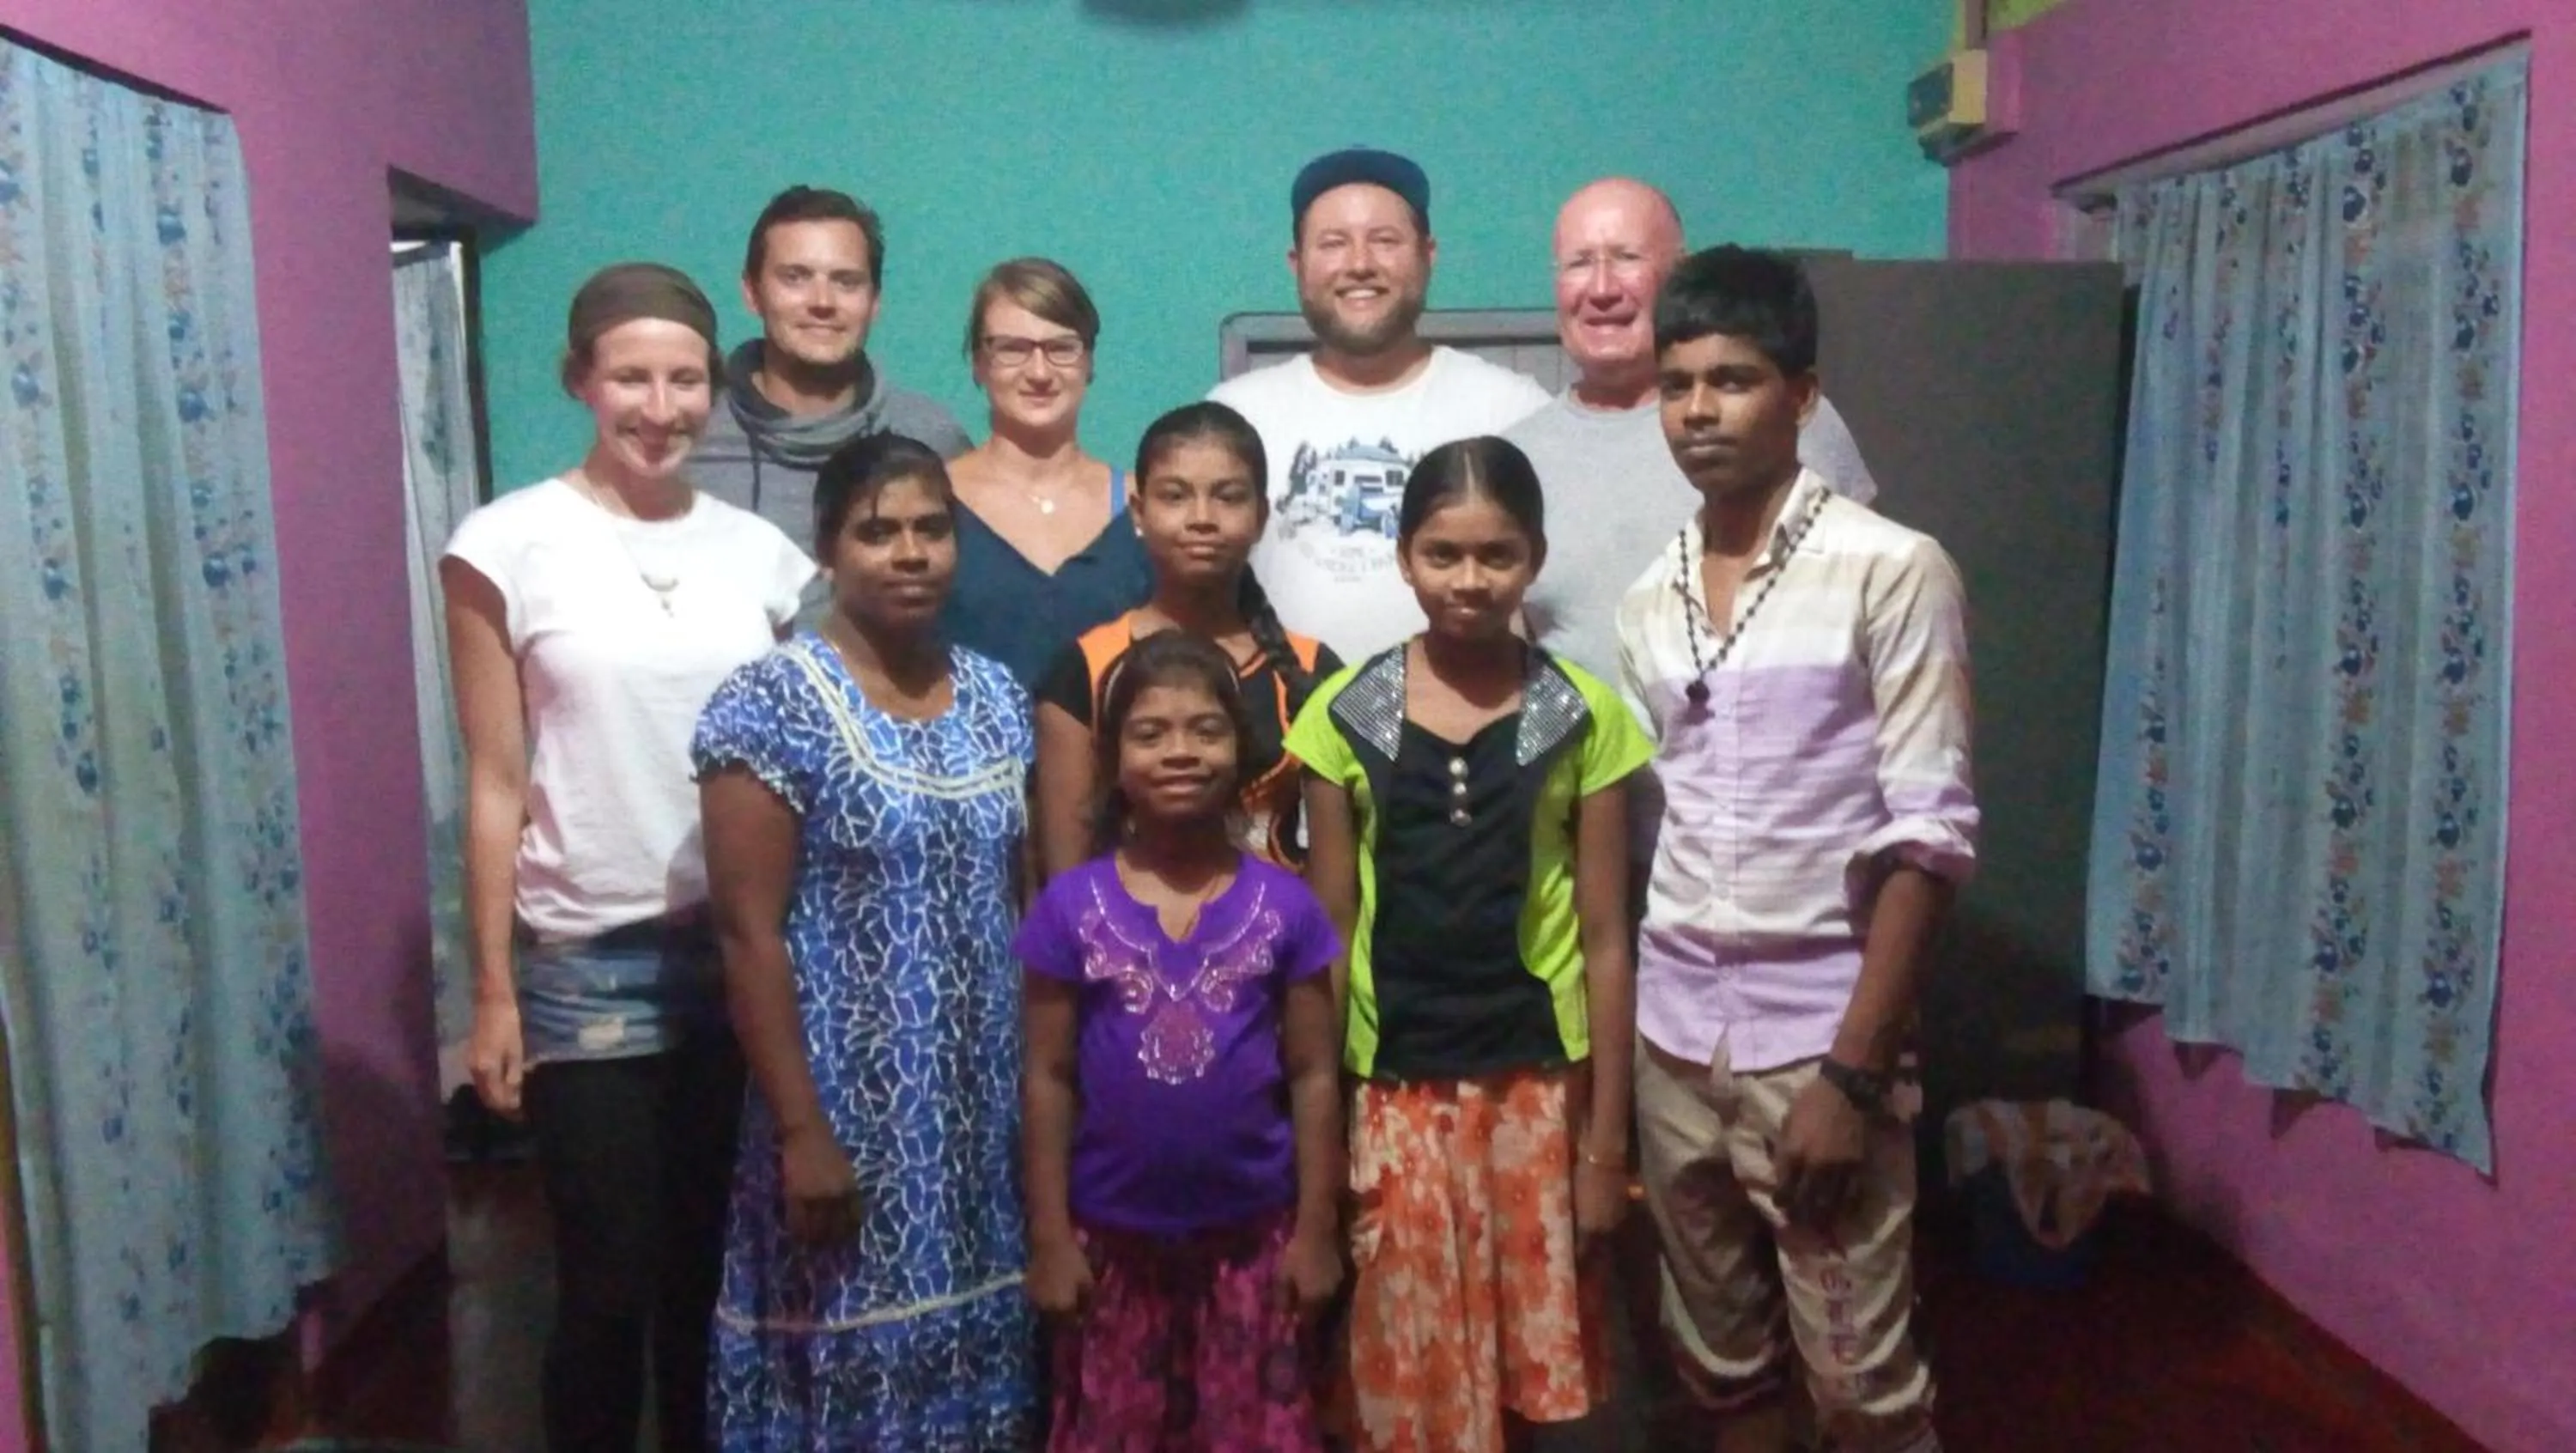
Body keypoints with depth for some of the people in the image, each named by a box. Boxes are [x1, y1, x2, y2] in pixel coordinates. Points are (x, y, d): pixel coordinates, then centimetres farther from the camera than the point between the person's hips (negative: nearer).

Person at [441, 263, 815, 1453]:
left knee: (713, 1267, 16)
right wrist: (493, 990, -5)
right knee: (608, 1282, 8)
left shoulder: (758, 550, 4)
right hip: (588, 964, -3)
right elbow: (496, 786, -5)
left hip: (742, 953, 3)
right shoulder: (509, 545, -6)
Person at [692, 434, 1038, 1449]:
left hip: (984, 1104, 6)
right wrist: (802, 1129, -17)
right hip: (849, 1105, -5)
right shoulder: (773, 705, -12)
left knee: (971, 1336, 16)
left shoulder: (995, 697, 6)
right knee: (848, 1350, 7)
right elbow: (749, 935, -15)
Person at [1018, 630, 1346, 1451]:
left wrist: (1317, 1229, -3)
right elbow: (1050, 1079, -3)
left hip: (1252, 1230, 0)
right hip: (1112, 1232, 0)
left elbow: (1314, 1076, -2)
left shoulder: (1285, 906, -5)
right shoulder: (1071, 907, -6)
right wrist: (1049, 1235, -3)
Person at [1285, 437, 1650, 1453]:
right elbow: (1330, 934, 1)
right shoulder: (1346, 714, -2)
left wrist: (1608, 1139, -2)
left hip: (1540, 1086, 0)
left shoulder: (1582, 716, -2)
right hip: (1396, 1092, 0)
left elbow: (1602, 936, -1)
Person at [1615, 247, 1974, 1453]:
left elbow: (1929, 835, -13)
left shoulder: (1892, 572, -10)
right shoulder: (1647, 603, 8)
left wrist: (1852, 1070, -17)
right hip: (1673, 1038, 5)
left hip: (1819, 1038, -5)